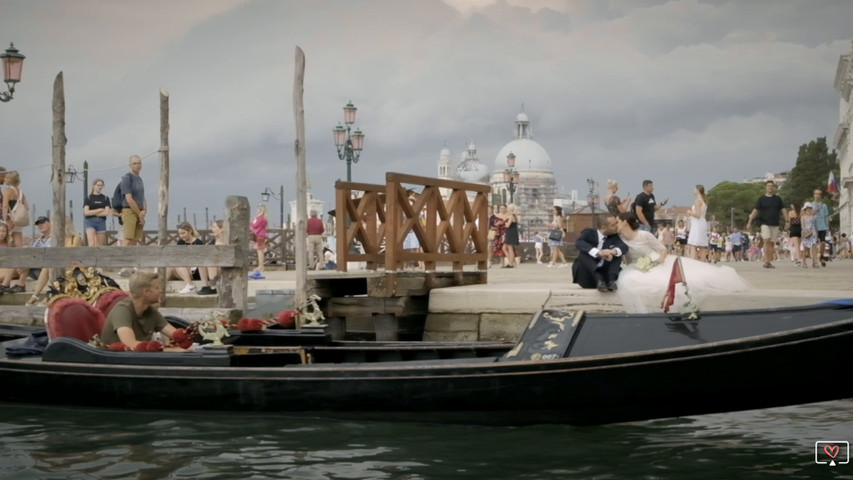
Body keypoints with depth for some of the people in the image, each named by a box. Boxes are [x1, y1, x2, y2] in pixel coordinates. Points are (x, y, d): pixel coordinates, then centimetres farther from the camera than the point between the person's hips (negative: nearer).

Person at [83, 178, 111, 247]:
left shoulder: (105, 198, 9)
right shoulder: (88, 198, 5)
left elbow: (107, 213, -2)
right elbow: (86, 212, -6)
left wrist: (93, 213, -4)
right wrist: (100, 210, -5)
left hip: (101, 222, 2)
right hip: (90, 221, -2)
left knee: (99, 245, 2)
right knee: (92, 242, -20)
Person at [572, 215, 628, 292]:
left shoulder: (614, 237, 6)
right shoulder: (589, 233, -3)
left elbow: (624, 247, -14)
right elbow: (578, 243, -25)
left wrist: (614, 251, -39)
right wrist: (598, 253, -41)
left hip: (604, 275, 3)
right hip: (587, 278, -3)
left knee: (617, 252, -12)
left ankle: (611, 280, -29)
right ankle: (599, 281, -38)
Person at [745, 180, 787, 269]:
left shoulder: (777, 199, 10)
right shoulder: (761, 199, 4)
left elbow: (783, 210, 11)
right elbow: (755, 210, 4)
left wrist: (787, 221, 2)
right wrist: (749, 222, 0)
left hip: (775, 224, 3)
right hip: (765, 223, -3)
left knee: (772, 243, 2)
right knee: (767, 240, -17)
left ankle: (770, 262, 6)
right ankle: (766, 261, -17)